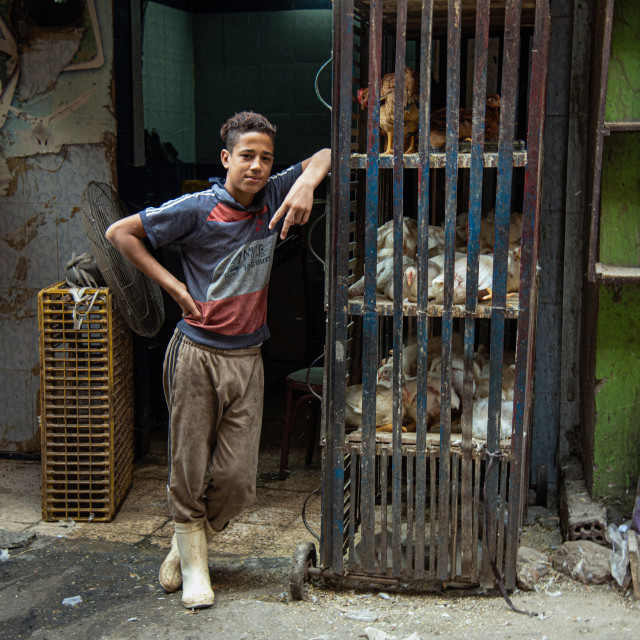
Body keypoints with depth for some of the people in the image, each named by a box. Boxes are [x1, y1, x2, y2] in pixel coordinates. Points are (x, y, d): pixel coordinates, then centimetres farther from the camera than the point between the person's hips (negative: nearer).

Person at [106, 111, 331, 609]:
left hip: (247, 360, 4)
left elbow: (324, 157, 10)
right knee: (190, 469, 5)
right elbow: (119, 232, -3)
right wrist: (175, 287, -7)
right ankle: (192, 564, 25)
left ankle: (189, 543, 30)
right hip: (197, 354, -3)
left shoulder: (272, 198, 4)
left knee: (237, 479, 3)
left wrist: (307, 182, -13)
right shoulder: (197, 209, -8)